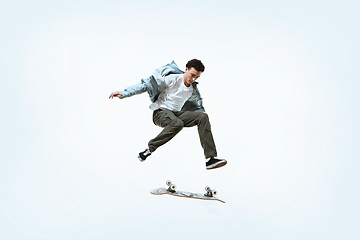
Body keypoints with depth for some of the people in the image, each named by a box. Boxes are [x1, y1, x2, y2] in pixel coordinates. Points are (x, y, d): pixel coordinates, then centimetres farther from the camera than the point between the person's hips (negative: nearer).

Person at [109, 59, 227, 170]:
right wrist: (124, 93, -20)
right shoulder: (172, 79, -13)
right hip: (161, 112, -6)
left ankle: (211, 158, -20)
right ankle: (149, 149, -24)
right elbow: (147, 84, -14)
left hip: (177, 113, 6)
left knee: (203, 117, -15)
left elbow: (198, 105, 27)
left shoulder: (193, 89, 8)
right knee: (177, 123, -39)